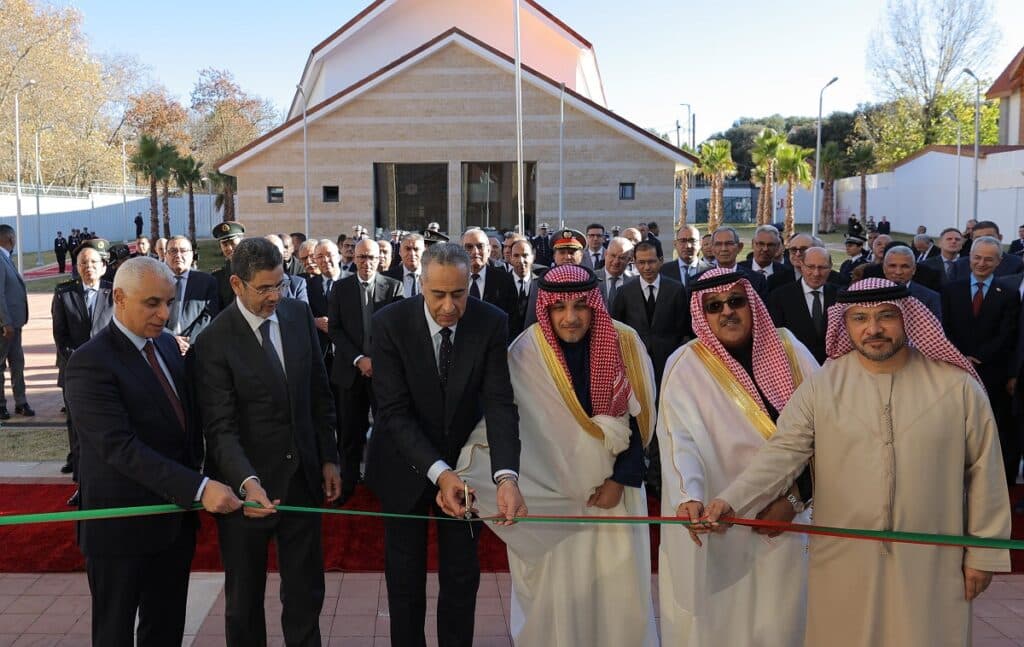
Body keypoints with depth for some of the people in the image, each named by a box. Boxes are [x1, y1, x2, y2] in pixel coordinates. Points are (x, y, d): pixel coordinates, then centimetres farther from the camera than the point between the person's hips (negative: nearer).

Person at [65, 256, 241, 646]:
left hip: (176, 517, 7)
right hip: (123, 525, -7)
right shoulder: (90, 363, -17)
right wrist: (198, 488, -31)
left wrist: (196, 469, 5)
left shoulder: (167, 344, 8)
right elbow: (121, 447, -26)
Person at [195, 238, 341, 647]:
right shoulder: (215, 341, -16)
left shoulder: (299, 315, 0)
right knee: (244, 598, 14)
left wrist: (328, 458, 6)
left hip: (303, 476, 4)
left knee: (306, 591, 15)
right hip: (247, 485, -4)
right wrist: (248, 482, -36)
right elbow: (221, 427, -20)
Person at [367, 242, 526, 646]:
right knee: (405, 577, 14)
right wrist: (439, 472, -35)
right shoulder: (390, 323, -20)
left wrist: (507, 476, -38)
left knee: (462, 576, 12)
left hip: (465, 462, 1)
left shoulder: (492, 323, -16)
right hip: (406, 466, -1)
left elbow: (500, 404, -22)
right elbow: (394, 412, -23)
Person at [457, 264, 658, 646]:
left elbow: (641, 420, -2)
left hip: (612, 488, 2)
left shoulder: (625, 345, -8)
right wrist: (467, 471, -29)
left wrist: (621, 479, -7)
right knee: (558, 590, 6)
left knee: (618, 589, 9)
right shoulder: (527, 354, -13)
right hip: (548, 495, -1)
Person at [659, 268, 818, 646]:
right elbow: (680, 439, -18)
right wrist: (687, 497, -35)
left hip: (782, 517, 2)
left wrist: (796, 497, -8)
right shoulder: (686, 366, -6)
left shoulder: (788, 350, 1)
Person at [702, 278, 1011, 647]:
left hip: (931, 565, 0)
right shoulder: (821, 385, -4)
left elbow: (983, 470, 3)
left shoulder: (957, 385, -3)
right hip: (844, 564, 0)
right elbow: (782, 454, -11)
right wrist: (731, 501, -26)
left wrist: (983, 552, 5)